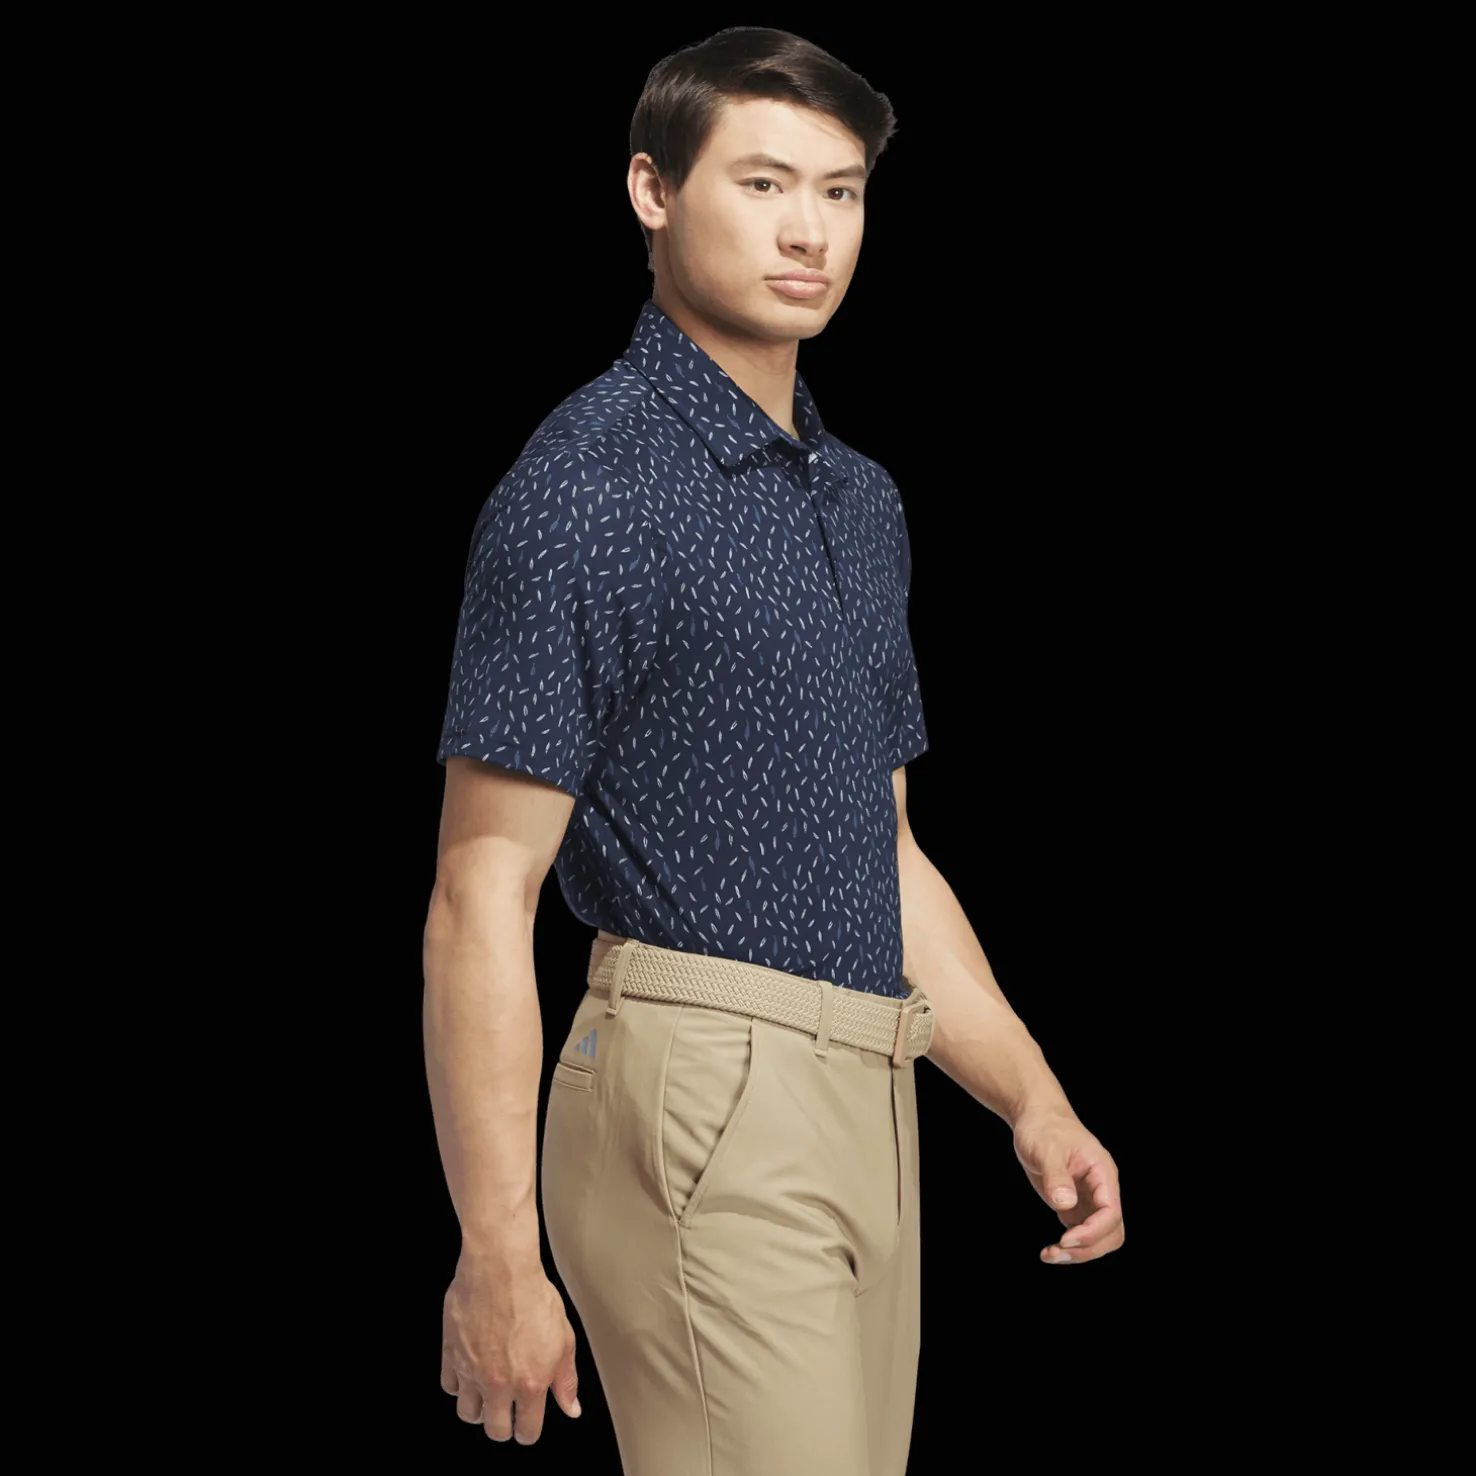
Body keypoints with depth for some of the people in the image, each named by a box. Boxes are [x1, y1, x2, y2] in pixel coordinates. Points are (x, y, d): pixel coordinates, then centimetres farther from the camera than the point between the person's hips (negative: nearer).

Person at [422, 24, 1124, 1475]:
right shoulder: (589, 483, -10)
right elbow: (482, 892, -14)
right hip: (702, 1095, -8)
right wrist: (498, 1257, -19)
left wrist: (1036, 1101, 13)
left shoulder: (861, 498, 16)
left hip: (865, 1115, 8)